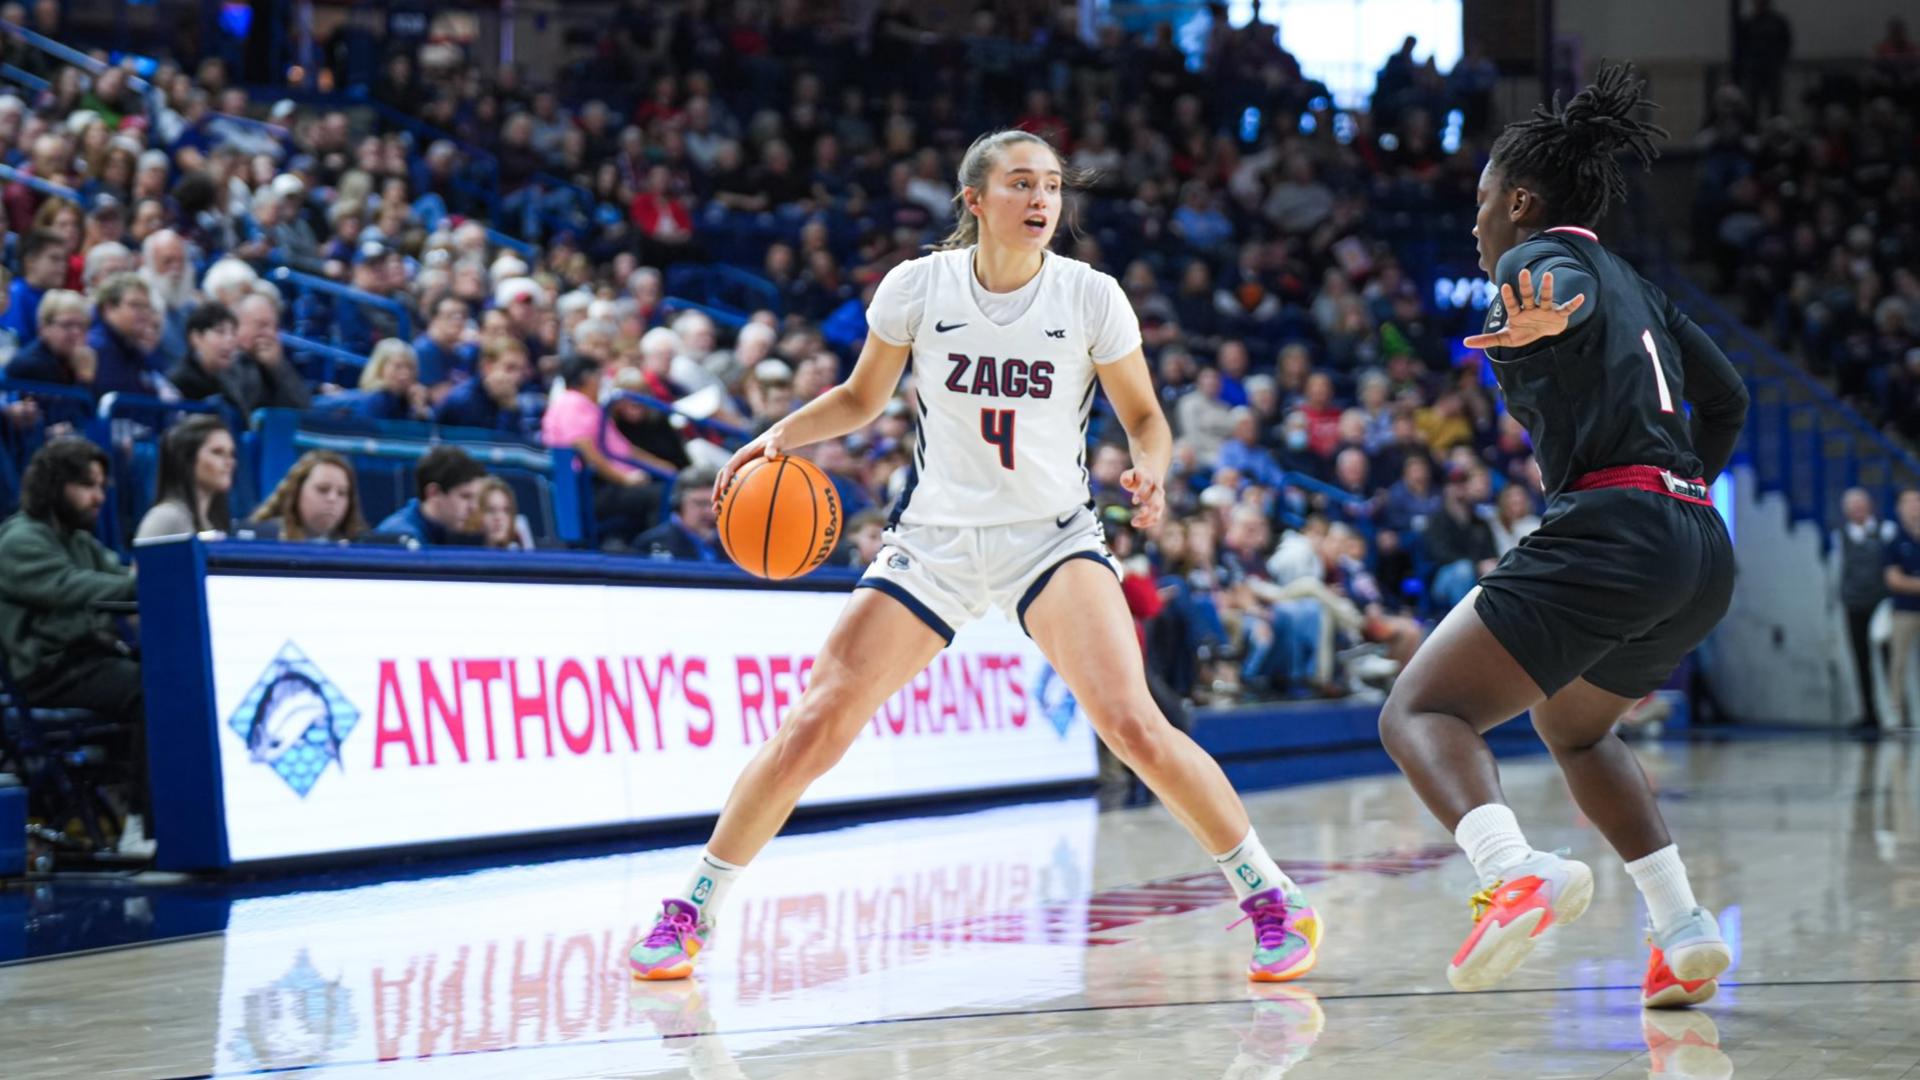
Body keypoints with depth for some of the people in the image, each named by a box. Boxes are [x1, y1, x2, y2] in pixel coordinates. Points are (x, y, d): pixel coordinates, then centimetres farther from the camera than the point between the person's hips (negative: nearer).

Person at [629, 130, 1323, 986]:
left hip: (1051, 539, -1)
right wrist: (780, 435, -8)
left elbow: (1144, 415, 4)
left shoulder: (1090, 297, -7)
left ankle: (1271, 899, -8)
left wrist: (1152, 470, -18)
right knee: (814, 726, -6)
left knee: (1131, 723, -22)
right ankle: (692, 912, 11)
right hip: (934, 541, 1)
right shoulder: (916, 288, -6)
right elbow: (861, 401, 9)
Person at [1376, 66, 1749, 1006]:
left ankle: (1516, 874, -39)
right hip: (1701, 552, 9)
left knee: (1419, 710, -10)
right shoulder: (1636, 286, 26)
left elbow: (1568, 285, -24)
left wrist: (1544, 318, -47)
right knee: (1571, 723, 31)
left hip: (1608, 533, -9)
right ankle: (1684, 933, 17)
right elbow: (1725, 398, 30)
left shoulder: (1535, 256, 1)